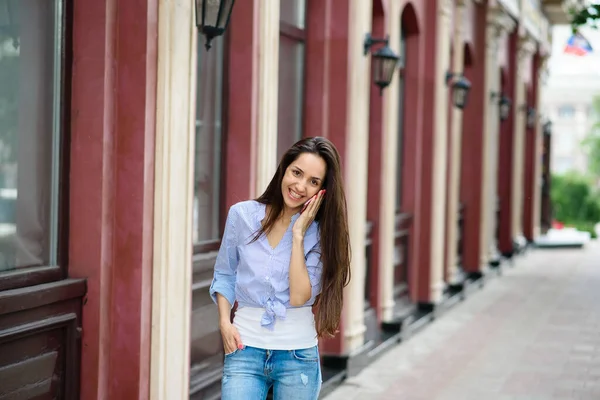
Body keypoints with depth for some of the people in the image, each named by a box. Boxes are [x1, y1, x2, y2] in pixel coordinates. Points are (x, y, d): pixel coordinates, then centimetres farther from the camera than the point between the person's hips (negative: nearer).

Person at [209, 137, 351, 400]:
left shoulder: (320, 233, -3)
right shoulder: (242, 215, -1)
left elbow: (299, 296, -15)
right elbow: (224, 274, 11)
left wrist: (298, 235, -15)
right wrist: (225, 323, -2)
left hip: (298, 355, 0)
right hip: (245, 349, 0)